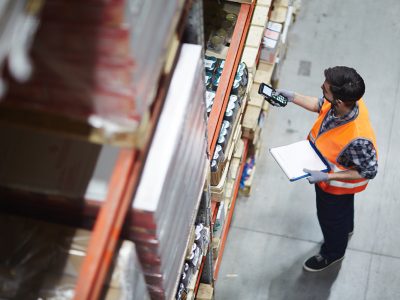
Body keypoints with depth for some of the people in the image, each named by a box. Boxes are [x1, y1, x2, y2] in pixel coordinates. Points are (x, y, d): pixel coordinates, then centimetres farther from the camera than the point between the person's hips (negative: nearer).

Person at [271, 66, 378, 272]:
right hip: (323, 169, 6)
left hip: (337, 184, -6)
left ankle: (332, 253, 56)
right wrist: (293, 97, -9)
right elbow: (320, 105, -2)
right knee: (343, 208, 36)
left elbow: (369, 172, -30)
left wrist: (326, 177, -32)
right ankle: (346, 230, 68)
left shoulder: (358, 139, -48)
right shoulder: (344, 100, -27)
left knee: (331, 217, 24)